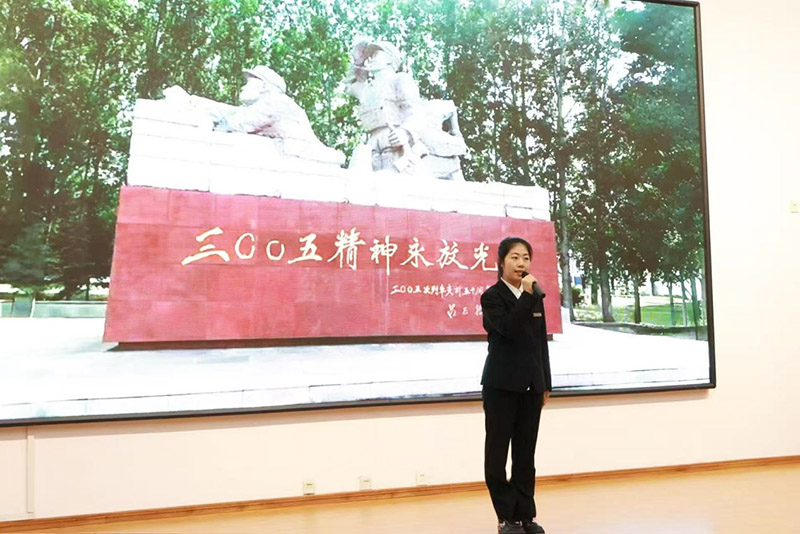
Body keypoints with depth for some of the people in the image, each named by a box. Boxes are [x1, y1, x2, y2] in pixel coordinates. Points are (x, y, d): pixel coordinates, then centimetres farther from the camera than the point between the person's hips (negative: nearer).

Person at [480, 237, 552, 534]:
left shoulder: (535, 297, 11)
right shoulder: (492, 296, -6)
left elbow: (541, 341, 13)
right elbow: (508, 329, -22)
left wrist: (545, 383, 12)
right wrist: (527, 295, -24)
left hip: (531, 385, 5)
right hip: (501, 384, -5)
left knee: (525, 453, 10)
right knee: (498, 451, 3)